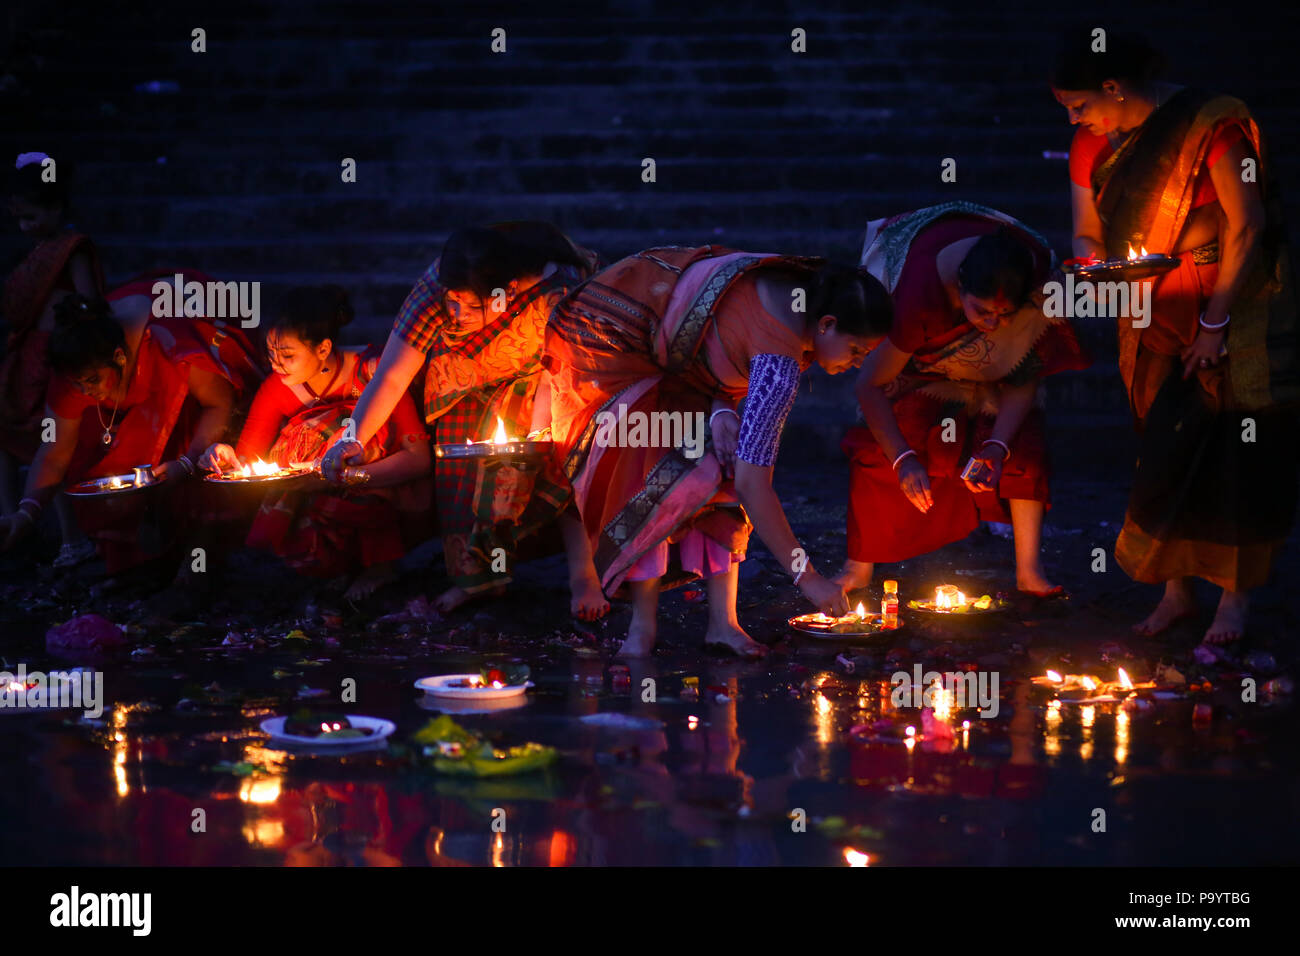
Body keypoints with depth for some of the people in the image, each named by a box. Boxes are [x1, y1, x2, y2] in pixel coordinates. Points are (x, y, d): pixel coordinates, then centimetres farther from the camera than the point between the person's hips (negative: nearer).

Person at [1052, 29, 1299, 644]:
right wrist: (1093, 262, -11)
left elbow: (1247, 223, -16)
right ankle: (1175, 591, 12)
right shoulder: (1092, 146, 4)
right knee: (1166, 456, 4)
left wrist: (1216, 321, -16)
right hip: (1154, 323, 6)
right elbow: (1087, 234, 14)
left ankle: (1235, 597, 4)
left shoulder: (1209, 124, -16)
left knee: (1232, 456, -4)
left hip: (1233, 308, -6)